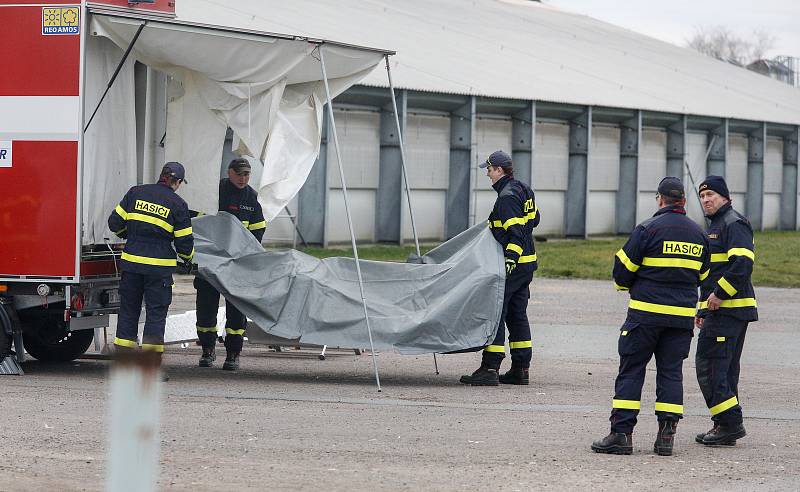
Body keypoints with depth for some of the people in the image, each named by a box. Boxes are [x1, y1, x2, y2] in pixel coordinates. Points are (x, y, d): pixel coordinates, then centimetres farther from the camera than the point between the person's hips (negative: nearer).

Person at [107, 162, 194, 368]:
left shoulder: (136, 193, 5)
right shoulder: (178, 205, -3)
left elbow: (115, 222, 7)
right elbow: (184, 242, -1)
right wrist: (188, 257, 21)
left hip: (131, 263, 3)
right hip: (159, 267, -3)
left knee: (128, 310, 12)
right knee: (156, 312, 3)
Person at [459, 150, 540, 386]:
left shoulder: (507, 197, -17)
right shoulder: (524, 190, 12)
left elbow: (516, 233, -23)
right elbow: (534, 219, 25)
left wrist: (510, 259, -31)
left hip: (513, 264, -10)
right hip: (527, 263, 10)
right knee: (517, 315, 14)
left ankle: (490, 369, -11)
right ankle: (521, 369, 15)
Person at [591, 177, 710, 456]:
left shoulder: (649, 229, -8)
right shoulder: (698, 234, 9)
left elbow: (623, 268, -5)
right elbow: (702, 276, 18)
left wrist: (624, 285, 16)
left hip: (646, 312, -4)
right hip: (683, 315, 4)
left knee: (631, 370, 1)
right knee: (671, 372, 9)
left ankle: (621, 433, -3)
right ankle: (666, 436, 4)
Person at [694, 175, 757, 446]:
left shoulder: (734, 223, -11)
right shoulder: (715, 226, 22)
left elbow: (743, 263, -24)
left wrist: (719, 294, -20)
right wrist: (703, 309, 25)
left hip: (728, 309, -11)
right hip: (720, 310, 11)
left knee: (709, 365, -12)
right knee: (723, 368, 12)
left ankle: (729, 422, -11)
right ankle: (727, 426, 15)